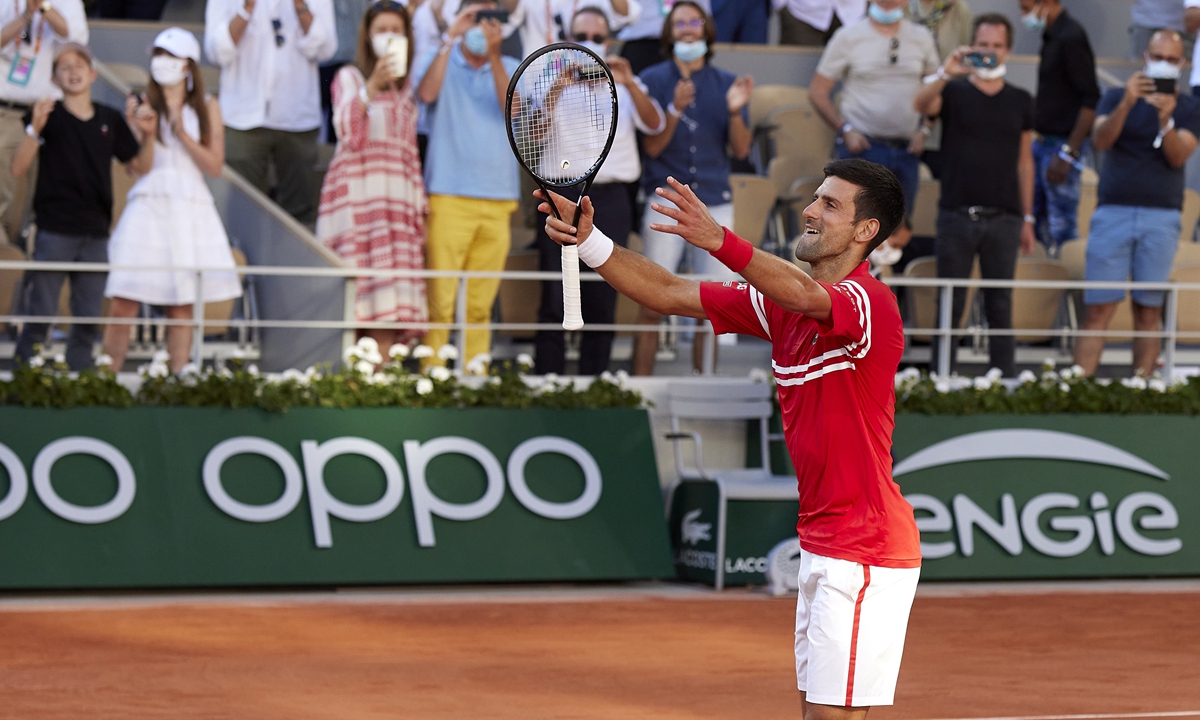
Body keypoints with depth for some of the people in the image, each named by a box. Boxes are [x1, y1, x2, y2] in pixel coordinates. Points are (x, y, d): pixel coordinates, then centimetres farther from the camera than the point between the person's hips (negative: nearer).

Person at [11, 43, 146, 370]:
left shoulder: (110, 119, 10)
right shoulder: (49, 115, 0)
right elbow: (18, 168, -7)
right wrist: (35, 129, -20)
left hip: (96, 233, 4)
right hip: (55, 230, -4)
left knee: (89, 318, 6)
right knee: (40, 313, -4)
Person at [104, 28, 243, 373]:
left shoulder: (207, 108, 8)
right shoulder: (145, 105, 5)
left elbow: (214, 166, 0)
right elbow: (141, 166, -1)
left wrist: (181, 131, -9)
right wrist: (148, 132, -17)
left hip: (189, 210, 1)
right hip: (148, 207, -1)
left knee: (181, 307, 1)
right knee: (122, 305, -9)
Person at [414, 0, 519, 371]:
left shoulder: (509, 68, 14)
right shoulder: (441, 61, 8)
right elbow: (427, 93, -13)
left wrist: (493, 54, -15)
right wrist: (450, 38, -15)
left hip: (497, 200, 3)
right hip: (449, 197, -3)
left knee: (482, 304, 3)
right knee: (440, 300, -9)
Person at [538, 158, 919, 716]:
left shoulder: (870, 302, -15)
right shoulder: (777, 303, 12)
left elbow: (804, 295, -37)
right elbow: (670, 295, 9)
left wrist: (717, 240, -53)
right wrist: (588, 242, -6)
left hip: (864, 552, -9)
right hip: (822, 542, 9)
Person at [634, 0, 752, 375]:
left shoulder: (726, 84, 9)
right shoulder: (653, 80, 3)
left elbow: (740, 149, 5)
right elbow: (652, 146, -2)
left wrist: (735, 111, -13)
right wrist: (675, 110, -18)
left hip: (715, 203, 2)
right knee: (652, 306, -7)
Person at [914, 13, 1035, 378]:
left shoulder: (1020, 101, 12)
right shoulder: (953, 92, 3)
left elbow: (1024, 161, 14)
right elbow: (921, 104, -19)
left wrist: (1027, 218, 11)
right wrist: (945, 74, -37)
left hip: (1003, 218, 2)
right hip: (957, 215, -2)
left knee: (1000, 306, 3)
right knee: (950, 304, 1)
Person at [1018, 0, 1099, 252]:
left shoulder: (1071, 39, -17)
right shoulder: (1052, 37, 12)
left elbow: (1091, 100, -20)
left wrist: (1067, 153, -21)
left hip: (1063, 143, -10)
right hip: (1043, 141, 10)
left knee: (1061, 226, -6)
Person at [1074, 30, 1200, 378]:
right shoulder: (1116, 98, 10)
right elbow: (1100, 139, -8)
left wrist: (1165, 120, -23)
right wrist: (1126, 104, -24)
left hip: (1161, 218, 1)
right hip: (1113, 213, 0)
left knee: (1148, 313, 0)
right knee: (1098, 310, -7)